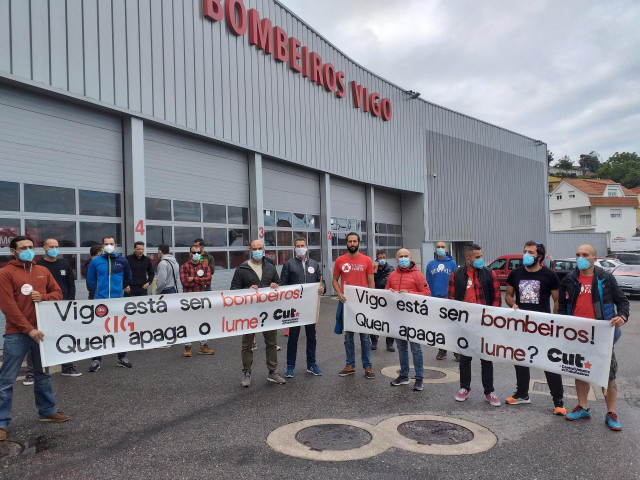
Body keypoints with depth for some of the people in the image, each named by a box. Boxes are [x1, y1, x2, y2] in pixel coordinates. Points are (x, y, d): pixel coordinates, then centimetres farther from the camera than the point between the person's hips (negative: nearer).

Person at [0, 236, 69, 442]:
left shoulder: (43, 271, 9)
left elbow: (58, 293, 12)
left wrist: (43, 297, -11)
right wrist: (29, 329, -17)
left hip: (41, 330, 5)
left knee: (43, 374, 16)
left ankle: (47, 411, 28)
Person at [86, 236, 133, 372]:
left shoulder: (122, 261, 4)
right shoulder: (96, 261, 0)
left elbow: (127, 277, 19)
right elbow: (90, 280, 11)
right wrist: (99, 291, 13)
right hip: (100, 300, -1)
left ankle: (122, 358, 18)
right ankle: (96, 359, 8)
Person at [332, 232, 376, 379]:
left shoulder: (367, 260, 2)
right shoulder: (340, 260, 4)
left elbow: (371, 282, 4)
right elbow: (335, 279, 10)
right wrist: (339, 293, -7)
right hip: (346, 301, 1)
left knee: (365, 336, 4)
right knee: (348, 335, 9)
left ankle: (368, 366, 12)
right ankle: (350, 365, 19)